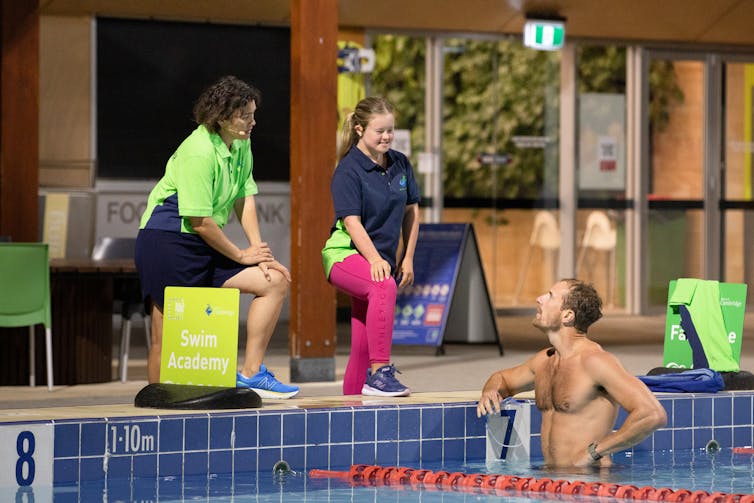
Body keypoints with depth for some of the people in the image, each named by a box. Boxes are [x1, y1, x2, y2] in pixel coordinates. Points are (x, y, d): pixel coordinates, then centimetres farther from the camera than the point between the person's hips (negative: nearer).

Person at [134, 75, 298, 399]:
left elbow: (245, 199, 9)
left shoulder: (240, 145, 7)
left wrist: (259, 250, -4)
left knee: (275, 281, 0)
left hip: (207, 246, 9)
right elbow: (200, 222, -20)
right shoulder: (198, 152, -21)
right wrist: (242, 255, -9)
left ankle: (250, 374, 2)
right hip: (168, 242, -9)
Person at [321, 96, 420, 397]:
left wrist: (407, 259, 10)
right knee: (384, 286, -37)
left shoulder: (400, 164, 7)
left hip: (383, 259, 7)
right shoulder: (348, 170, -10)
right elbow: (352, 222, -18)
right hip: (345, 254, -7)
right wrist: (375, 260, -29)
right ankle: (379, 372, -41)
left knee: (363, 344, 5)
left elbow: (411, 211, 16)